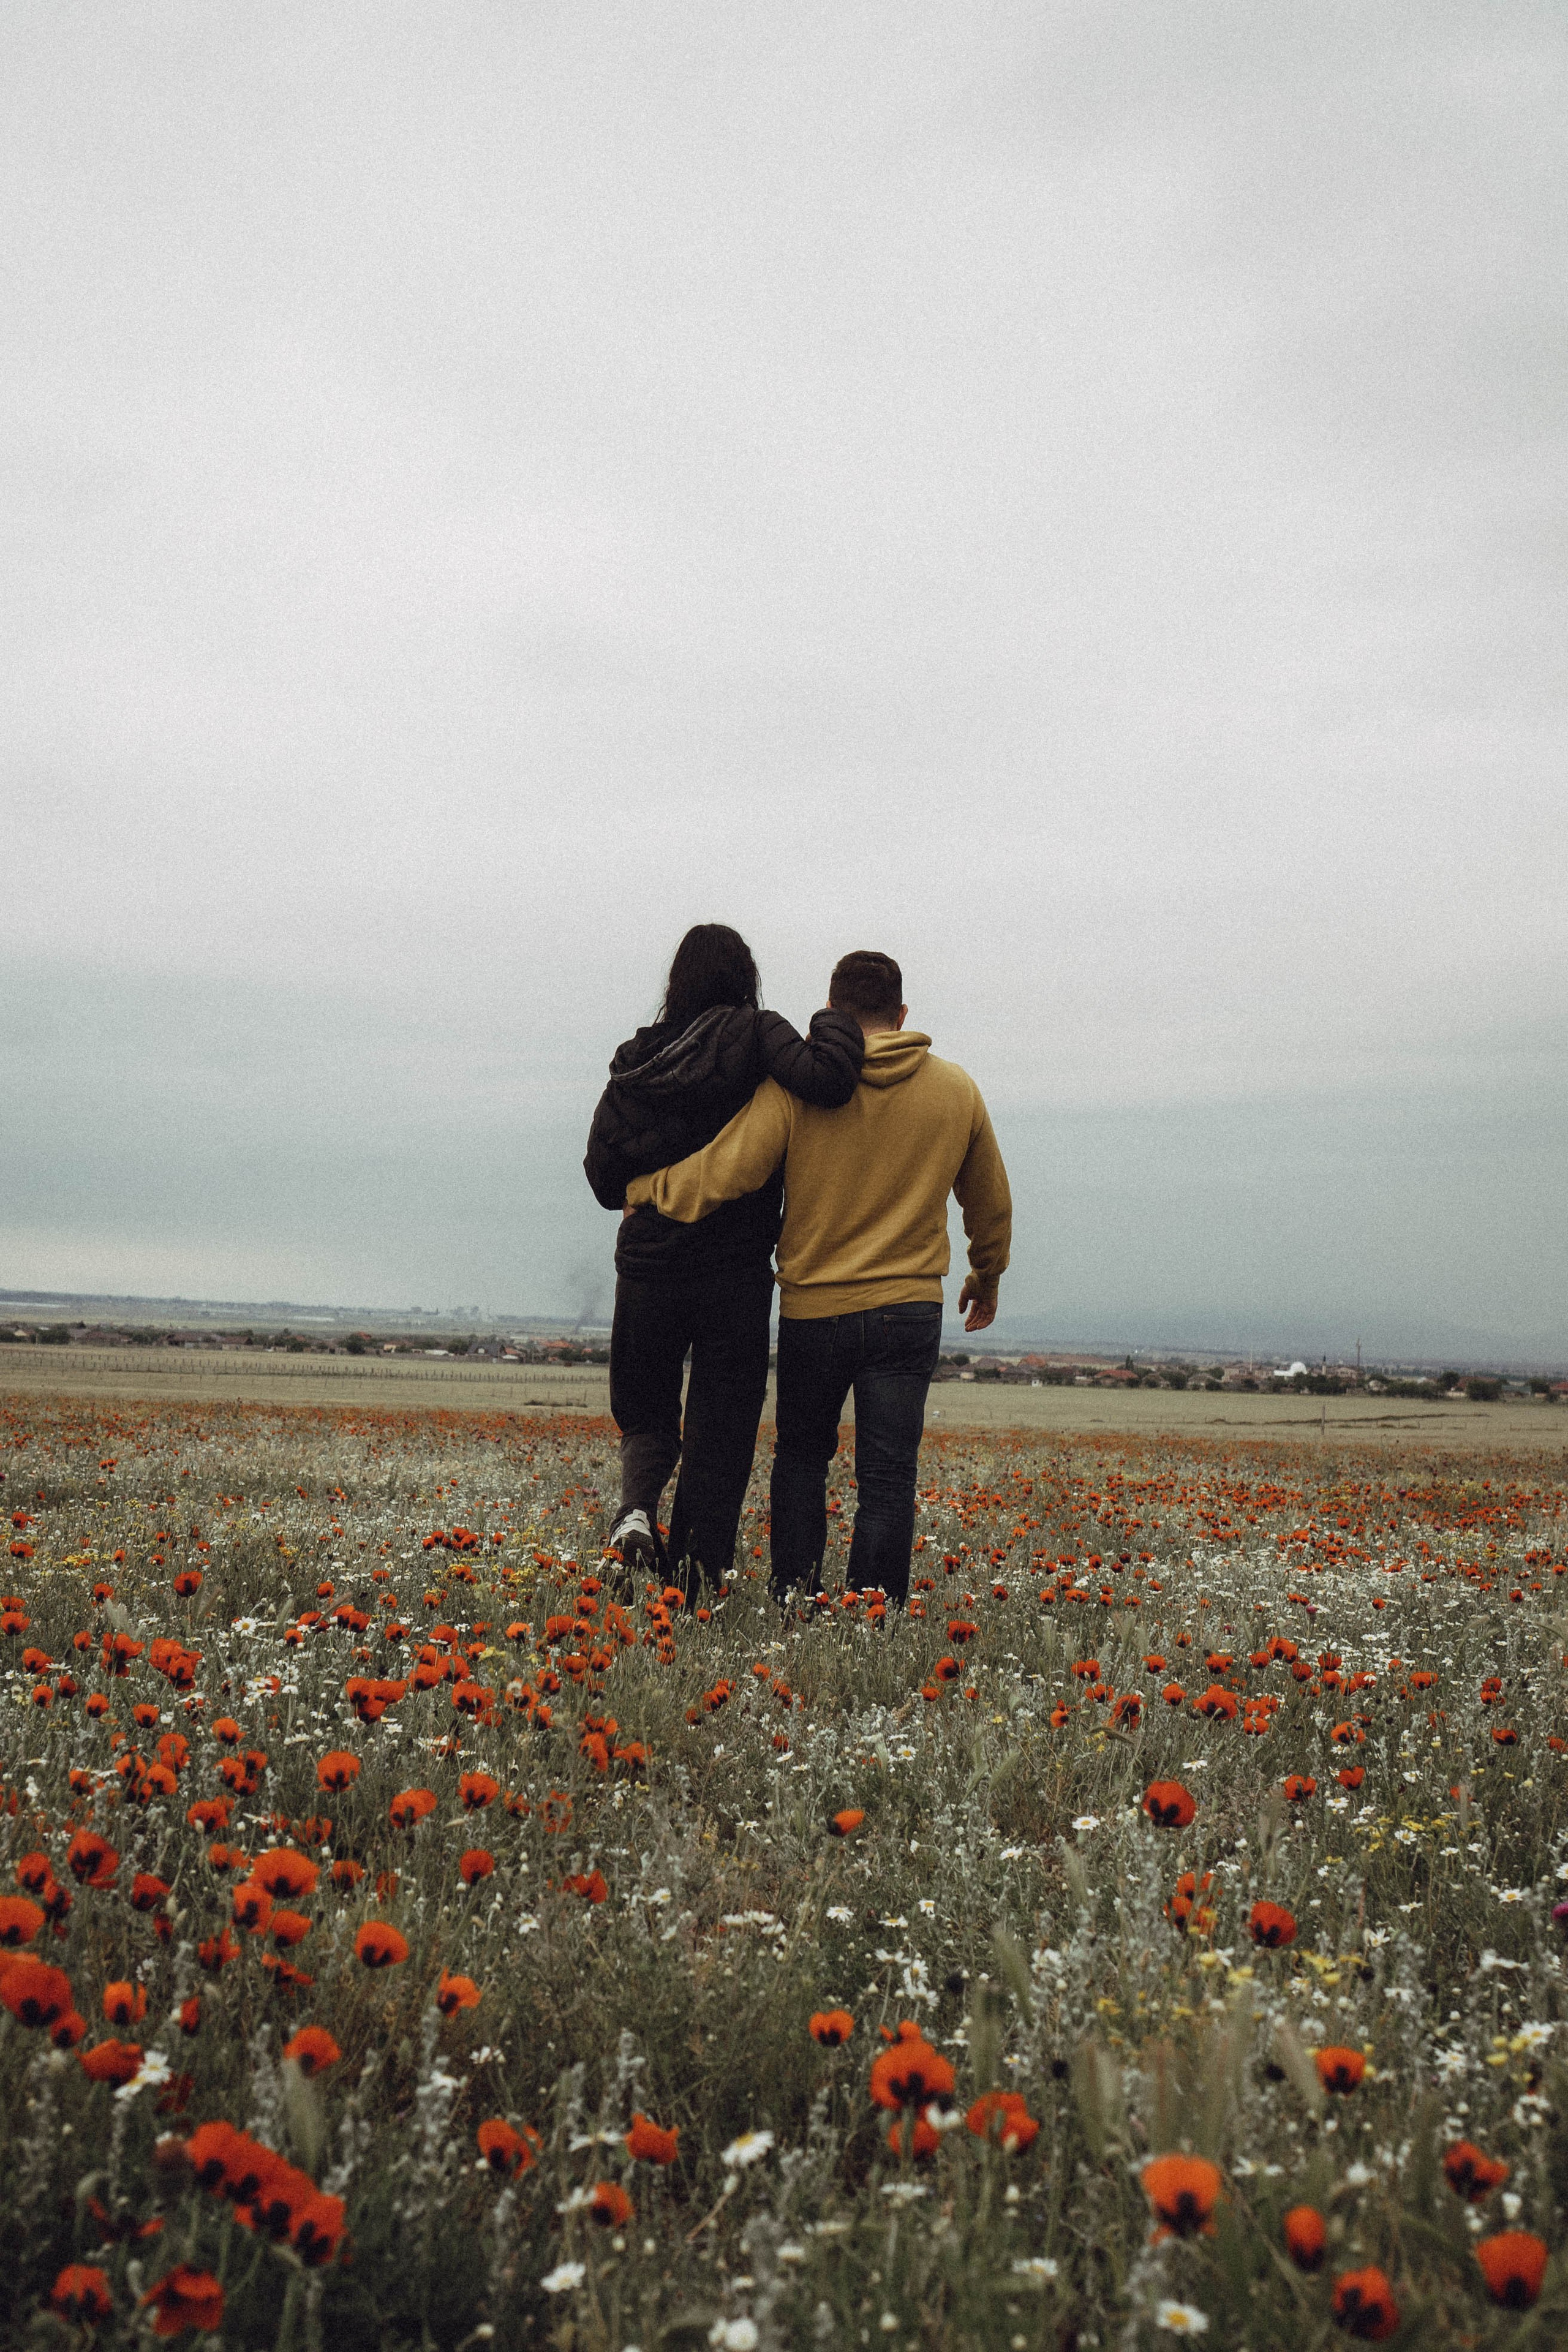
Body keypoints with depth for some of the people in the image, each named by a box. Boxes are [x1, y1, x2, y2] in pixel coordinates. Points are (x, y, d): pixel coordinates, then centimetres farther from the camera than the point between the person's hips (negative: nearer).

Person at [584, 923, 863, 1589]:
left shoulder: (637, 1059, 5)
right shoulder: (756, 1036, -6)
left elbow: (604, 1175, 4)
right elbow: (825, 1082, -24)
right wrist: (836, 1023, -5)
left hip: (648, 1266, 3)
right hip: (734, 1273, -2)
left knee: (645, 1415, 19)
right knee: (720, 1433, 8)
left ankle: (636, 1508, -9)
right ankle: (697, 1576, 6)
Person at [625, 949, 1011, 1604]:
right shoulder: (957, 1090, 3)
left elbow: (722, 1172, -15)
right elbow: (990, 1204, 15)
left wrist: (643, 1186, 3)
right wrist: (986, 1278, 32)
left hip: (813, 1306, -1)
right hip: (909, 1309, 1)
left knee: (802, 1453, 19)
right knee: (888, 1476, 3)